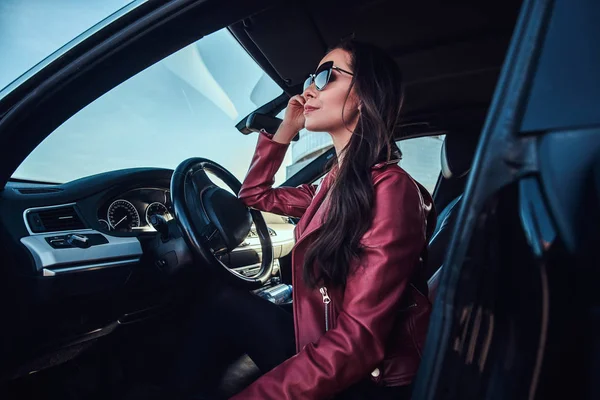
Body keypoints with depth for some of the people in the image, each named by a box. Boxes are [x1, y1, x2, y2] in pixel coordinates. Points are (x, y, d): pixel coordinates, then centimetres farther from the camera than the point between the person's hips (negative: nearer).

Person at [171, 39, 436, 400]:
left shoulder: (390, 190, -22)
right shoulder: (336, 183, 4)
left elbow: (359, 341, -27)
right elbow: (255, 194, 18)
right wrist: (286, 129, 7)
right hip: (322, 355, 7)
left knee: (224, 308, -8)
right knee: (222, 304, 3)